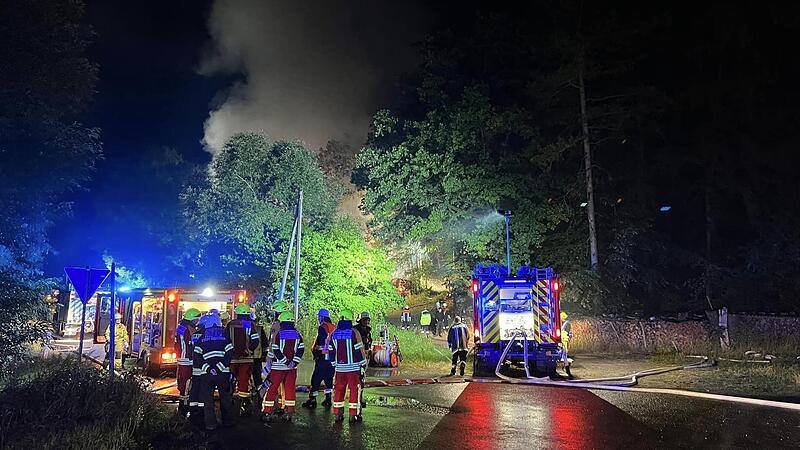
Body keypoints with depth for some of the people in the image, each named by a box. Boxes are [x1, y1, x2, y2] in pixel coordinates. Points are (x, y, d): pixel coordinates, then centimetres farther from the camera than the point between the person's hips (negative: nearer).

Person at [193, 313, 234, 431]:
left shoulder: (202, 338, 4)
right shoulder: (225, 335, 4)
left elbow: (197, 356, -1)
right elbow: (230, 353, -5)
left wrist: (197, 371, 0)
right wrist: (224, 365, -3)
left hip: (206, 373, -1)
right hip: (223, 372, 1)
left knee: (208, 399, 7)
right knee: (225, 397, 13)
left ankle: (210, 424, 4)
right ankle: (228, 421, 19)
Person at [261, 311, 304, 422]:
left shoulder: (278, 334, -7)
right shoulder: (297, 335, 4)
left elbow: (275, 351, -10)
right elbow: (301, 349, -2)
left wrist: (285, 362, -6)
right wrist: (294, 362, -6)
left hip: (278, 366, -3)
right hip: (292, 367, 3)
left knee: (272, 389, 3)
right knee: (290, 389, 8)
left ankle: (267, 412, 3)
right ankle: (289, 413, 9)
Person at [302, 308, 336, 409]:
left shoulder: (322, 327, -11)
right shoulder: (334, 328, 11)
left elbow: (320, 342, -16)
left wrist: (314, 351, -5)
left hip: (323, 357, -7)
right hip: (333, 357, 7)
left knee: (316, 378, 0)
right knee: (329, 378, 13)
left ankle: (312, 400, 4)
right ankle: (328, 400, 14)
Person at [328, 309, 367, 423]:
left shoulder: (334, 334, 4)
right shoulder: (354, 333, -10)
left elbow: (331, 350, 10)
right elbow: (360, 350, -9)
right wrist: (364, 363, 2)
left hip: (339, 366, 4)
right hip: (353, 366, -4)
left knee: (339, 389, 12)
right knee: (354, 389, 3)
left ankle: (338, 414, 14)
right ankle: (353, 415, 3)